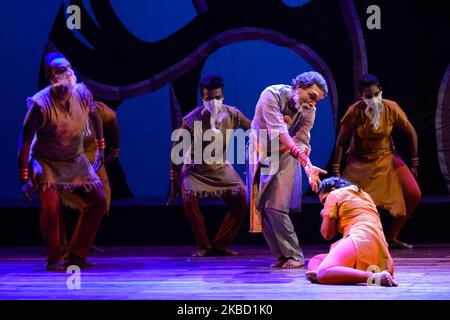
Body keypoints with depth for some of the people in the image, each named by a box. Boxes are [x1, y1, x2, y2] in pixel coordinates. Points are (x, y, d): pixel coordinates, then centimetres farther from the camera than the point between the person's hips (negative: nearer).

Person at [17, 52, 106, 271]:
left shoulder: (83, 94, -15)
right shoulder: (40, 104, -29)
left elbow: (94, 116, 9)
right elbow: (25, 142, -22)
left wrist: (101, 146, 16)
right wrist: (24, 179, -22)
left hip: (75, 159, 6)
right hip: (46, 161, -5)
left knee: (98, 200, 2)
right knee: (51, 204, -25)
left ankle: (76, 256, 14)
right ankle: (54, 259, -6)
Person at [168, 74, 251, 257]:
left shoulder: (231, 114, -15)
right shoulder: (191, 120, -22)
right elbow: (176, 149, -13)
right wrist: (174, 180, -11)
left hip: (221, 168, 3)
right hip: (196, 168, -3)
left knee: (241, 198, -14)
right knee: (189, 199, -26)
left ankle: (221, 245, 0)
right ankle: (203, 246, -8)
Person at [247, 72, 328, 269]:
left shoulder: (309, 111, -11)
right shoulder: (272, 95, -22)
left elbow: (301, 142, -15)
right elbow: (278, 130, -33)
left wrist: (308, 166, -35)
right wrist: (302, 157, -43)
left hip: (284, 156, 0)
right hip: (260, 154, 0)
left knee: (275, 207, -14)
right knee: (260, 208, -1)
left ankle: (294, 256, -7)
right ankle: (282, 256, 6)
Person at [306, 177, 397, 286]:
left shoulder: (334, 194, 11)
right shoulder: (364, 195, 34)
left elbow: (327, 234, 8)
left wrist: (325, 217, 26)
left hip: (360, 240, -9)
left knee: (323, 272, -27)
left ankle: (372, 277, -46)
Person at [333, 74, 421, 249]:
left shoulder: (391, 108, -16)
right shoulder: (354, 112, -21)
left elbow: (411, 134, -3)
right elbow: (340, 142, -12)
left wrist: (414, 164, 0)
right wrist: (336, 172, -14)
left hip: (386, 157, 2)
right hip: (360, 161, -2)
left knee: (414, 195, -11)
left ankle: (391, 237, 6)